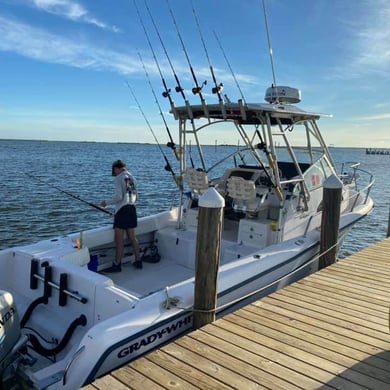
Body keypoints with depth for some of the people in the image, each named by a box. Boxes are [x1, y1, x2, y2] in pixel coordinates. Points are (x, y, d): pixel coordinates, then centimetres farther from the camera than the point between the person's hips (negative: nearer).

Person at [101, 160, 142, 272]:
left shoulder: (119, 178, -9)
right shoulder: (132, 178, 13)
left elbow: (119, 197, -16)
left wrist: (107, 203, -4)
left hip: (122, 210, -7)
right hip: (132, 208, 7)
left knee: (119, 239, -1)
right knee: (132, 237, 14)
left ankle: (117, 265, 5)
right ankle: (138, 261, 20)